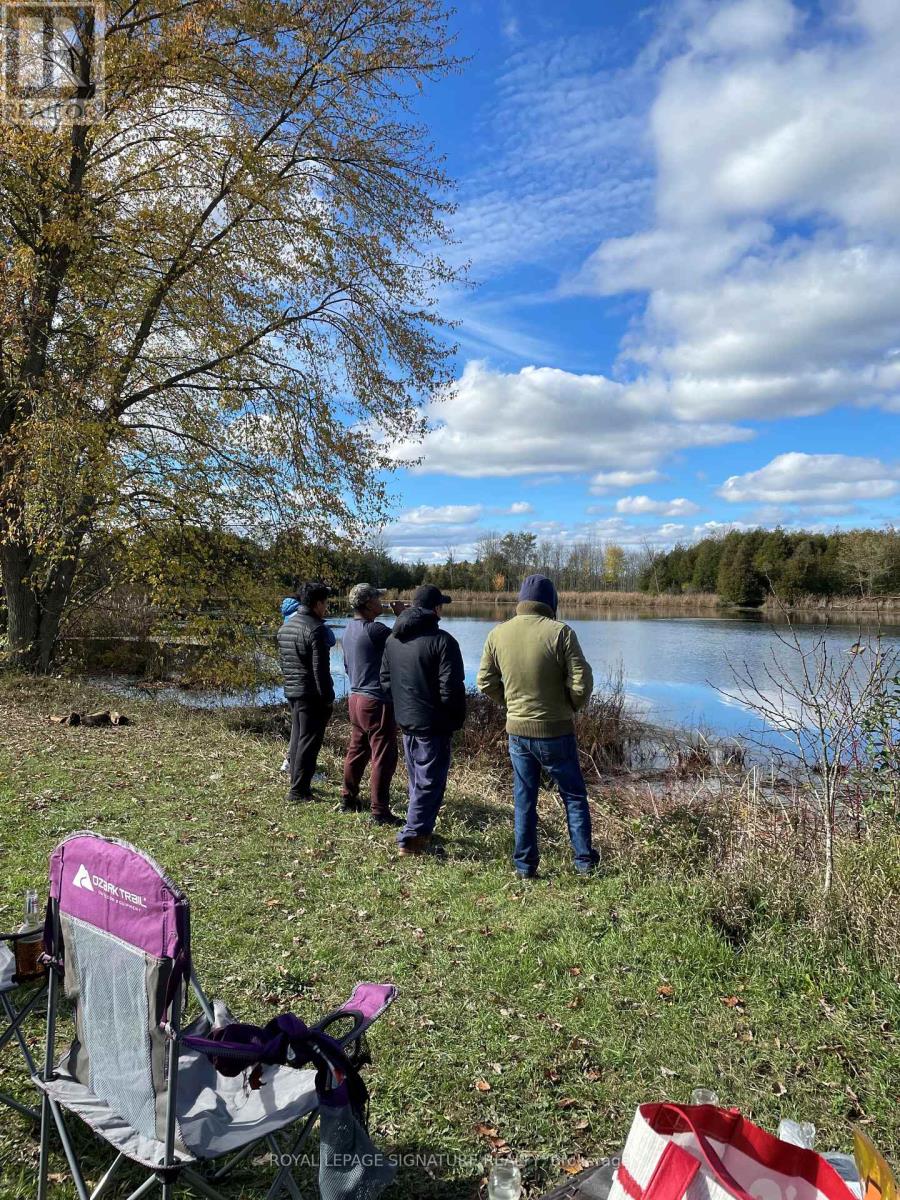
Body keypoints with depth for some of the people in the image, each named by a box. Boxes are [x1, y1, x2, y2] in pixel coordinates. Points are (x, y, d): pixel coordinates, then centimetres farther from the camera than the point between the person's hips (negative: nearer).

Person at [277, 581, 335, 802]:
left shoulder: (285, 626, 11)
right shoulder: (316, 629, -16)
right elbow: (321, 669, -18)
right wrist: (328, 699, -13)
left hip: (292, 691, 9)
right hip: (312, 694, -9)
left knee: (297, 739, 16)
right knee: (309, 742, -3)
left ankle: (297, 784, 24)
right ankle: (299, 790, 0)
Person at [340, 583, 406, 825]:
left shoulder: (349, 629, 9)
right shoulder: (374, 630, -20)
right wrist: (402, 615, -3)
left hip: (356, 697, 9)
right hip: (377, 702, -9)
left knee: (357, 751, 19)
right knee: (383, 757, -2)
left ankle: (348, 799, 30)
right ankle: (379, 811, 3)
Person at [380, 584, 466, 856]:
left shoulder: (392, 639, 7)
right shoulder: (442, 641, -17)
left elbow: (386, 680, 14)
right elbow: (451, 688, -18)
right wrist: (457, 719, -5)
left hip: (405, 721, 7)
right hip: (433, 724, -7)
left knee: (417, 780, 19)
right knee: (430, 782, 1)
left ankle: (422, 830, 26)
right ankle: (411, 837, 0)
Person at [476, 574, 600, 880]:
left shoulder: (498, 634, -4)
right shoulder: (559, 632, -16)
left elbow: (485, 682, 3)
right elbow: (582, 683, -17)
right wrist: (573, 706, 3)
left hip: (517, 731, 3)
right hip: (555, 731, -3)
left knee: (524, 800, 15)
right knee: (574, 796, 15)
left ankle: (525, 865, 21)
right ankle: (585, 860, 23)